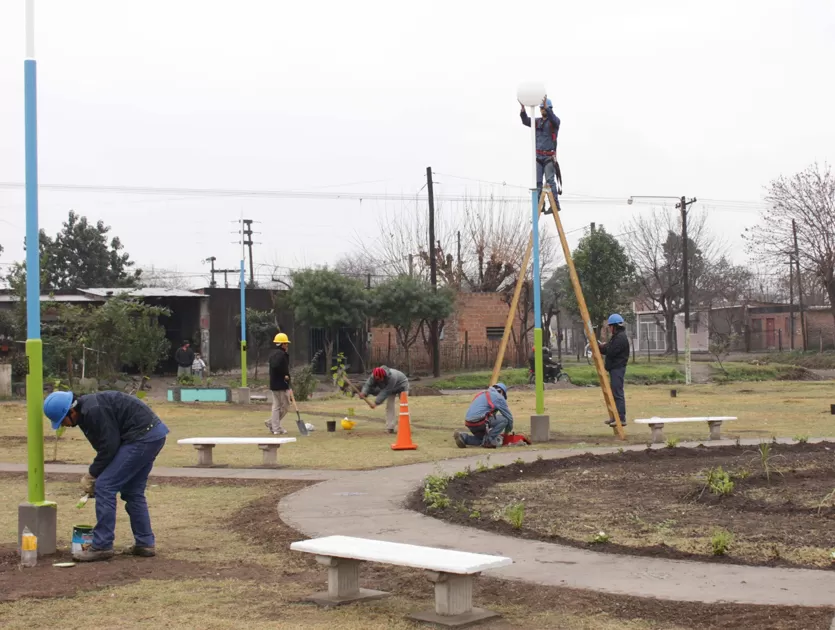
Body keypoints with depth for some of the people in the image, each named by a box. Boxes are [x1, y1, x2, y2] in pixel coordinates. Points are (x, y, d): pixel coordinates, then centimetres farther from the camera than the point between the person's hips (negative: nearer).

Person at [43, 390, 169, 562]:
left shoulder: (93, 410, -18)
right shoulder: (86, 412, 15)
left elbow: (110, 446, -16)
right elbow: (106, 445, 22)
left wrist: (92, 474, -4)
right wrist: (94, 474, 14)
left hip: (142, 436, -11)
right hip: (154, 433, 11)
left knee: (105, 486, -6)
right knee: (132, 491, 17)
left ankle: (102, 546, -2)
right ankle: (145, 544, 20)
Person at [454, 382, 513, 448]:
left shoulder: (482, 394, 28)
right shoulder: (499, 397, 5)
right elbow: (509, 416, 11)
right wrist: (507, 432, 27)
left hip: (470, 424, 8)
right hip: (479, 421, -8)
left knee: (482, 439, 27)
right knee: (504, 419, 1)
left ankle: (463, 437, 6)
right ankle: (489, 440, -3)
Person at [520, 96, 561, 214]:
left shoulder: (554, 121, -2)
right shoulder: (537, 122, 13)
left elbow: (553, 118, -26)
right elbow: (526, 121, -4)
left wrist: (546, 107, -40)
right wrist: (523, 109, -21)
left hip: (549, 157, -5)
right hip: (538, 156, 5)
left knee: (550, 180, -13)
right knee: (537, 181, -2)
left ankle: (555, 204, -13)